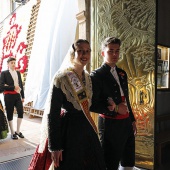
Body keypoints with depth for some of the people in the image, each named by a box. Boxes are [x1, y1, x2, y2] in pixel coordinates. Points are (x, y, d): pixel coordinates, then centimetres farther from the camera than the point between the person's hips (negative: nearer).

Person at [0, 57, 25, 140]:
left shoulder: (18, 73, 13)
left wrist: (23, 96, 11)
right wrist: (13, 87, -15)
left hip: (17, 96, 4)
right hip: (9, 96, -4)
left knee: (20, 112, -4)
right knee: (10, 114, 4)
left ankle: (18, 131, 15)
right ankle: (12, 132, 18)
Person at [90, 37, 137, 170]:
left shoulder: (122, 73, 12)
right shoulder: (97, 75, -11)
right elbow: (93, 105, -15)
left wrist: (132, 119, 18)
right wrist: (115, 109, -18)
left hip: (127, 123, 7)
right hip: (110, 124, -7)